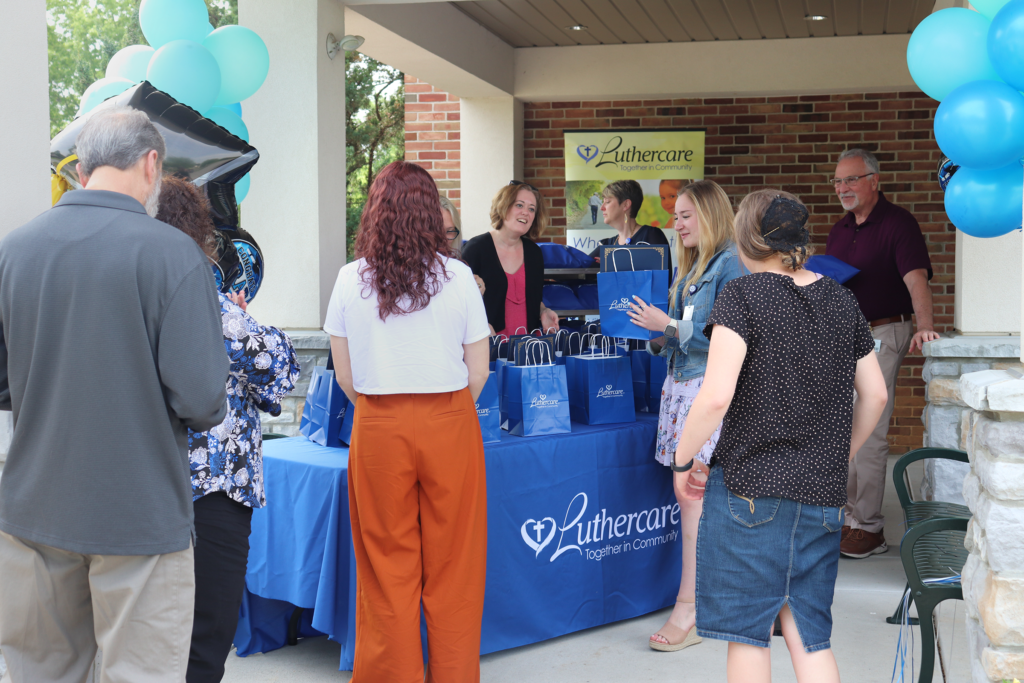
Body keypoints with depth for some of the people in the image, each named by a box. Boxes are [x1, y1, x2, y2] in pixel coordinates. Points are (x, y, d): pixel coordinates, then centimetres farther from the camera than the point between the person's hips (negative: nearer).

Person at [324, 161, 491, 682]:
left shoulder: (351, 279, -2)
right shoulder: (458, 277, -3)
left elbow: (346, 377, 1)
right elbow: (477, 373, -1)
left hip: (378, 428, 0)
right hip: (449, 424, 0)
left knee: (387, 566, 9)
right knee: (452, 566, 9)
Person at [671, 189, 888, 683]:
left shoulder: (743, 296, -9)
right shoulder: (841, 300, 8)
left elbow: (717, 396, -19)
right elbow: (874, 394, 15)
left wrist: (682, 459, -5)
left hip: (750, 484, -5)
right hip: (823, 492, 5)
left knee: (747, 631, 7)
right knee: (809, 633, 12)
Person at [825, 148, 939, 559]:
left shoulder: (898, 223, -10)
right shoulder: (839, 231, 14)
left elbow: (916, 278, -22)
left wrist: (925, 325, -35)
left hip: (882, 335, -8)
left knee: (870, 431, -6)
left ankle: (868, 527, 2)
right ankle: (848, 512, 25)